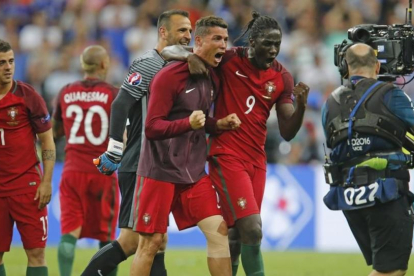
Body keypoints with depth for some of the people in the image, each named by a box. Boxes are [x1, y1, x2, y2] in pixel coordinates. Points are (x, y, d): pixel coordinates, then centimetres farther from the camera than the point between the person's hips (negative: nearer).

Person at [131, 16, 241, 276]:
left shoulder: (213, 79, 10)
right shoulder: (169, 76, -14)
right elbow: (152, 127, -17)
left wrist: (218, 124, 3)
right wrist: (189, 123, -32)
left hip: (194, 173, 7)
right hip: (160, 171, -7)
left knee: (218, 230, -4)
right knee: (151, 242, -3)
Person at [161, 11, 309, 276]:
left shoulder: (282, 78, 5)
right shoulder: (229, 60, -7)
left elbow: (287, 132, 5)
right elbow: (169, 51, -3)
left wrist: (301, 106, -13)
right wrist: (190, 56, -24)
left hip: (256, 159, 5)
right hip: (227, 156, -5)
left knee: (237, 236, 8)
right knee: (252, 230, -15)